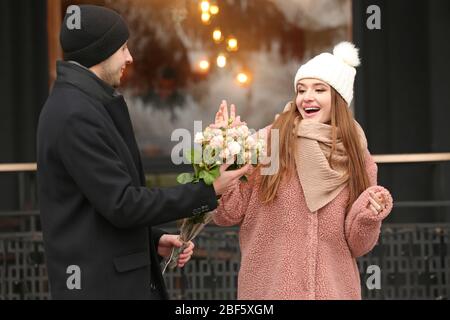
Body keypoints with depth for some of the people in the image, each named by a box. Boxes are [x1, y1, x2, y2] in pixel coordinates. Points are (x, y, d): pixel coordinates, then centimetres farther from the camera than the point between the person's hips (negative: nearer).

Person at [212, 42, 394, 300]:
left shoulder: (358, 160, 1)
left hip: (331, 288, 2)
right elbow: (227, 213, -6)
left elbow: (356, 246, 3)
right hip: (268, 287, -2)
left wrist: (369, 215, -16)